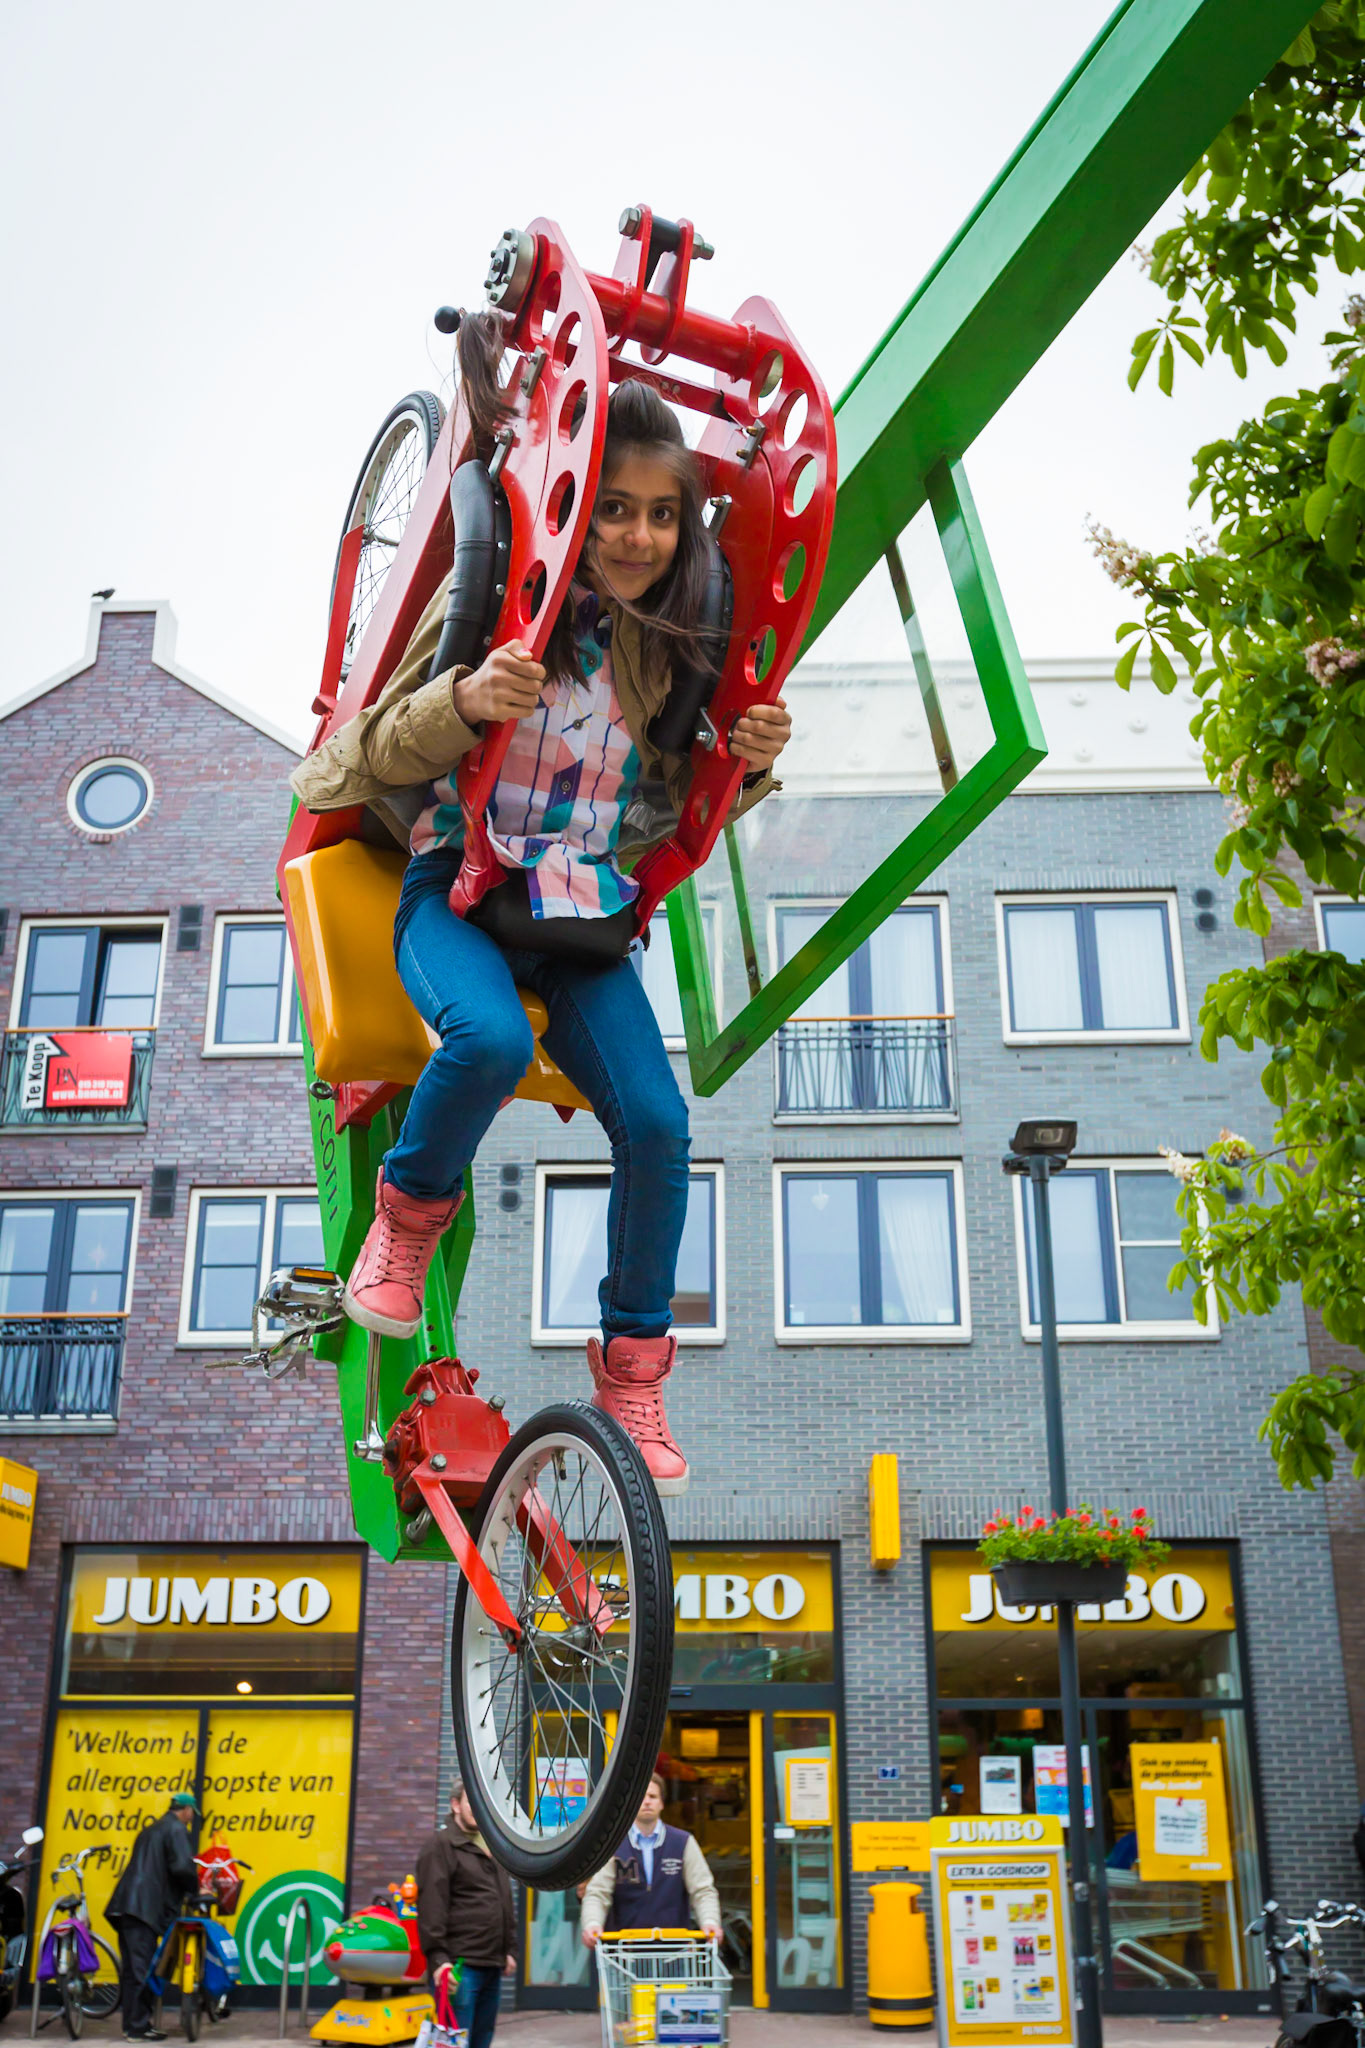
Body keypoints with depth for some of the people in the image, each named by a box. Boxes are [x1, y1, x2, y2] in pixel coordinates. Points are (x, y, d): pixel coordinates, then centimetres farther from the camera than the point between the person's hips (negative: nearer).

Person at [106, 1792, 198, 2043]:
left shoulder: (151, 1829, 26)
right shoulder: (176, 1829, -3)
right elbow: (182, 1866, -17)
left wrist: (182, 1892, 29)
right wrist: (195, 1888, 1)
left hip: (127, 1906, 9)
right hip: (144, 1907, -9)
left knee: (132, 1968, 12)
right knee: (141, 1968, -6)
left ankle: (133, 2023, 17)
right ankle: (137, 2027, -5)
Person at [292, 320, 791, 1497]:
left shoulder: (667, 638, 5)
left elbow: (682, 803, 14)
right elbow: (384, 757, -7)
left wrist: (751, 763, -9)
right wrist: (464, 703, -28)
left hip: (584, 913, 3)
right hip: (457, 886, -3)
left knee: (657, 1123, -15)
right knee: (490, 1041, -35)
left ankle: (633, 1365, 8)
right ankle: (411, 1210, -1)